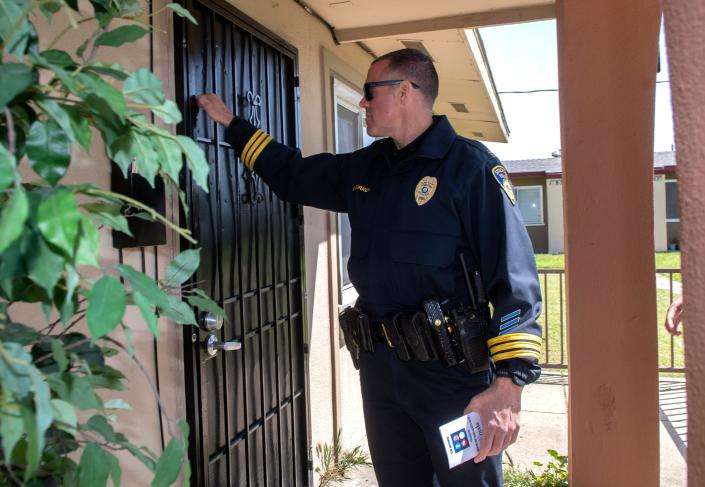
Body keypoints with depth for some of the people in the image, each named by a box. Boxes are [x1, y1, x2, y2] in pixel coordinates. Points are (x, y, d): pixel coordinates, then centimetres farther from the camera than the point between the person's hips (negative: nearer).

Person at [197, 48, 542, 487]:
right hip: (381, 370, 7)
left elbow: (515, 277, -18)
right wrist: (231, 124, 24)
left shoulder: (470, 165, -12)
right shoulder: (365, 168, 10)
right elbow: (293, 175, 22)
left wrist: (509, 383, -25)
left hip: (456, 378, -6)